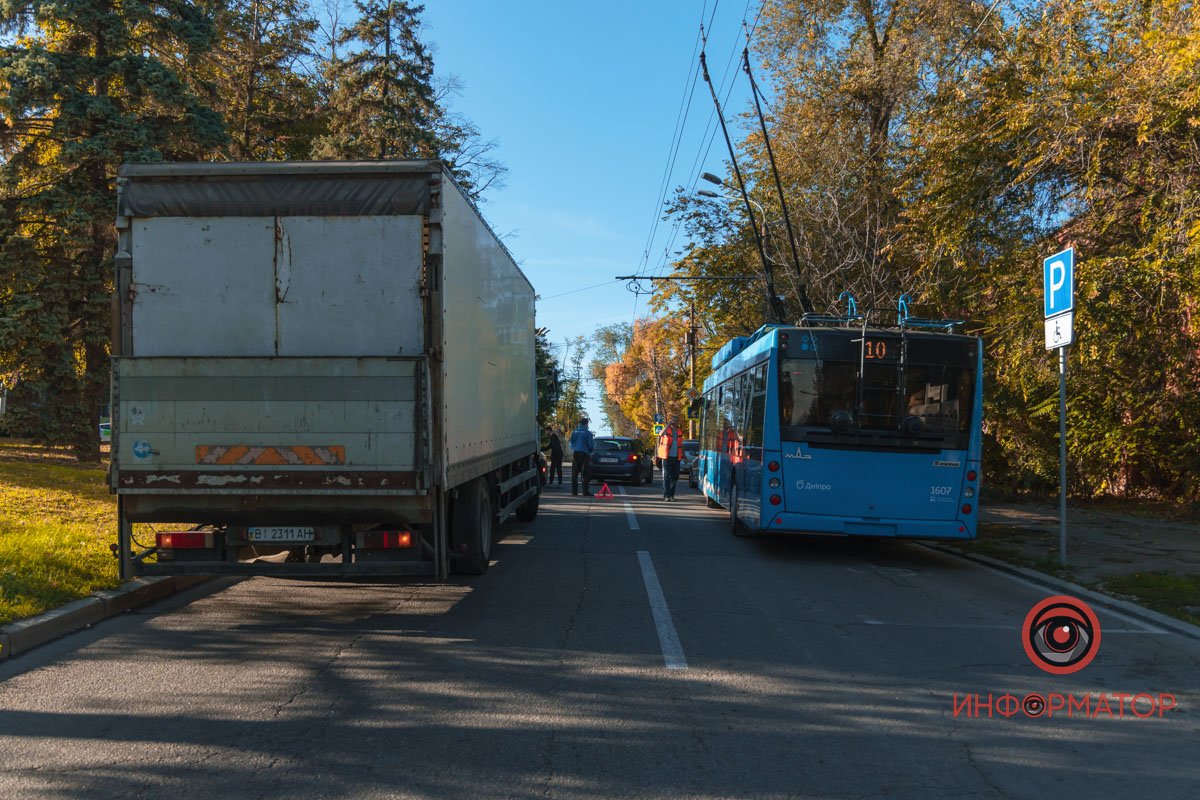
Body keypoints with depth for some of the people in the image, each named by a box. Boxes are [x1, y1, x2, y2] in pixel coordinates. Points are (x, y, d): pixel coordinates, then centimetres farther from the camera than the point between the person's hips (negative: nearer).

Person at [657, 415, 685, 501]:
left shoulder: (679, 432, 12)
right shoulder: (667, 430, -4)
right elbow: (661, 434, -28)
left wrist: (683, 456, 16)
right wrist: (669, 423, -22)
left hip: (676, 457, 5)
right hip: (667, 457, -5)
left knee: (675, 477, 7)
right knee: (666, 476, -3)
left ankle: (671, 494, 16)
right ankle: (666, 495, 0)